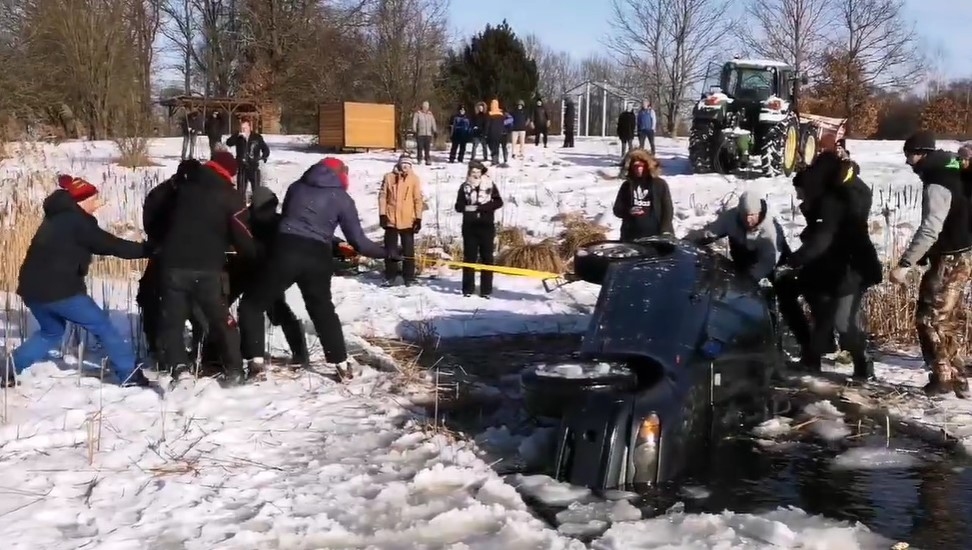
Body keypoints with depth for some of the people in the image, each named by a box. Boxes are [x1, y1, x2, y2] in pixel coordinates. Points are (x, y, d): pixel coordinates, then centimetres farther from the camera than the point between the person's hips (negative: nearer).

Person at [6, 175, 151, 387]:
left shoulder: (58, 218, 18)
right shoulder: (77, 222, -10)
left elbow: (99, 244, 18)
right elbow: (112, 246, -10)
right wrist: (148, 249, -2)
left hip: (32, 288, 9)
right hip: (59, 290, -9)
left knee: (51, 331, 29)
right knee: (103, 327, 2)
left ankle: (9, 372, 25)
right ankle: (129, 375, 4)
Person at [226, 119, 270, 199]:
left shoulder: (257, 137, -1)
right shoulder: (238, 137, 1)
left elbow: (266, 149, 9)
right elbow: (228, 143, -16)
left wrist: (263, 158, -5)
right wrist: (237, 136, -27)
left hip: (254, 167, -1)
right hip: (241, 167, 1)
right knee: (241, 190, 4)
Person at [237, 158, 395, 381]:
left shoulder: (296, 186, 15)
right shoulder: (342, 199, 8)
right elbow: (358, 241, 5)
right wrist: (387, 253, 18)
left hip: (286, 251, -1)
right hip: (318, 257, 1)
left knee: (252, 304, 14)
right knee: (323, 310, 23)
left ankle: (255, 361, 3)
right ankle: (341, 363, 24)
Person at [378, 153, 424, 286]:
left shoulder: (414, 178, 0)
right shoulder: (389, 177, 1)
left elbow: (418, 199, 0)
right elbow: (382, 195, 3)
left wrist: (418, 218, -4)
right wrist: (382, 214, -4)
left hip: (408, 221, -1)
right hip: (391, 219, 1)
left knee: (408, 250, 6)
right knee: (390, 250, 8)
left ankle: (409, 277, 14)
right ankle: (390, 277, 17)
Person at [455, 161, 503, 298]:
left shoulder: (489, 184, 2)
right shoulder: (464, 186, 5)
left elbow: (498, 202, -5)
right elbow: (459, 206, 3)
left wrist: (481, 207, -15)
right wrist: (468, 207, -18)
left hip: (487, 226, -1)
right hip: (469, 226, 1)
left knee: (487, 257, 1)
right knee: (469, 257, 4)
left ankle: (486, 290, 5)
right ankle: (468, 289, 10)